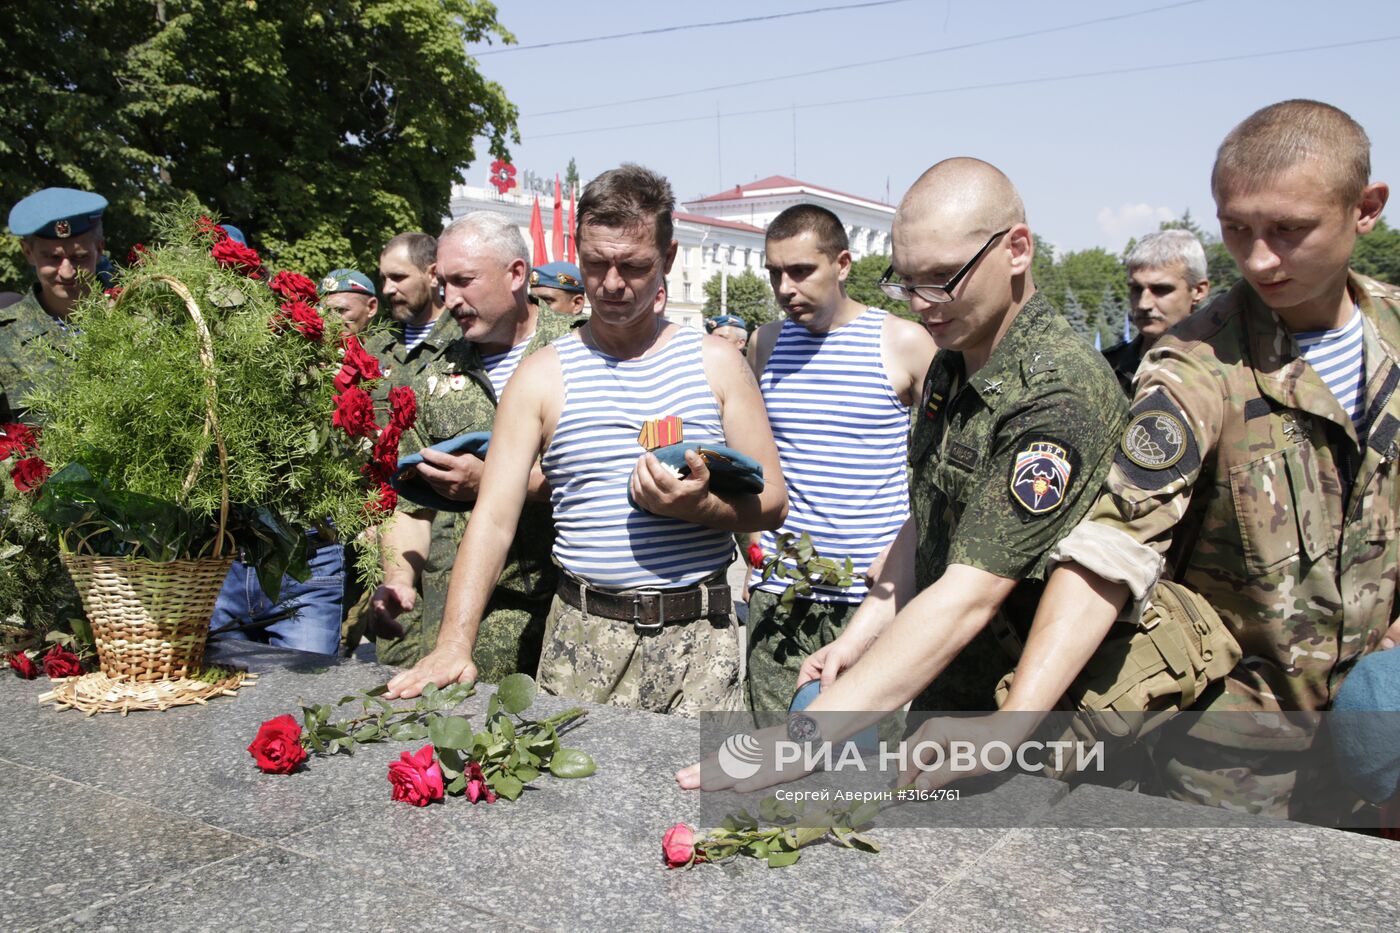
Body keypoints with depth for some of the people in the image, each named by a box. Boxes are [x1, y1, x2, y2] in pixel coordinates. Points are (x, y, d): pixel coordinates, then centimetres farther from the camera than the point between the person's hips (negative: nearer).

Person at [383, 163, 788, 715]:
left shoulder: (716, 363, 6)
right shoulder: (543, 376, 3)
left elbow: (772, 504, 6)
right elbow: (493, 519, -4)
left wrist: (699, 506, -15)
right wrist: (454, 646, -15)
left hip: (700, 640, 1)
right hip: (584, 639, 0)